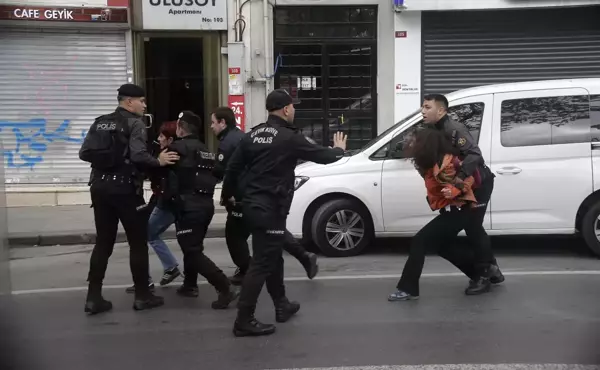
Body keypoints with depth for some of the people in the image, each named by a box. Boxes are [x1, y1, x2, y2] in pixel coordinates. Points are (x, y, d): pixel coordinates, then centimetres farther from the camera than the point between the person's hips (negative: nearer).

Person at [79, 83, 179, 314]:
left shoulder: (100, 123, 12)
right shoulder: (135, 124, -8)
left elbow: (84, 153, 7)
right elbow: (139, 156, -22)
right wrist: (159, 161, -6)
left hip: (100, 187, 7)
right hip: (124, 189, -7)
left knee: (103, 242, 12)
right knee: (138, 243, 5)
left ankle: (94, 297, 12)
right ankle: (142, 295, 12)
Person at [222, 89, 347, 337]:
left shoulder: (253, 135, 9)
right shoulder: (289, 137, -11)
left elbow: (233, 167, 12)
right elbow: (321, 156, -1)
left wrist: (228, 194, 28)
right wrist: (338, 149, 21)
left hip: (252, 205, 9)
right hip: (271, 209, -8)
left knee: (273, 257, 21)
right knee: (262, 263, -4)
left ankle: (282, 305, 34)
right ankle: (244, 321, -1)